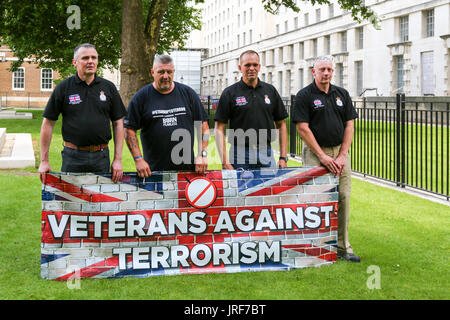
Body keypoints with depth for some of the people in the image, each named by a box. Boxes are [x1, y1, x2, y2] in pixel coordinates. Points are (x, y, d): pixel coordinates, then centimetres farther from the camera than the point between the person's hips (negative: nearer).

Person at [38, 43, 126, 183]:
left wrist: (118, 159, 1)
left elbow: (118, 123, 8)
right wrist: (44, 161, -2)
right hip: (73, 158, -2)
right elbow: (48, 123, 3)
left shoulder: (108, 87, 7)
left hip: (101, 156, 2)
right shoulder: (63, 88, 1)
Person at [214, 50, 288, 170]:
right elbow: (219, 128, -4)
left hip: (267, 155, 3)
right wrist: (224, 161, -13)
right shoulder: (230, 93, -1)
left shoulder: (270, 90, 10)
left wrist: (283, 157, 5)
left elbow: (281, 125, 13)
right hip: (240, 155, -3)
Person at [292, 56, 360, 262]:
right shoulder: (304, 96, -3)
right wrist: (323, 156, -12)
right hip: (315, 153, -4)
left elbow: (349, 125, 9)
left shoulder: (342, 94, 12)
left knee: (343, 198, 2)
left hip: (340, 152, 4)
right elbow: (303, 129, -8)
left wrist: (342, 156, -2)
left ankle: (342, 247, 10)